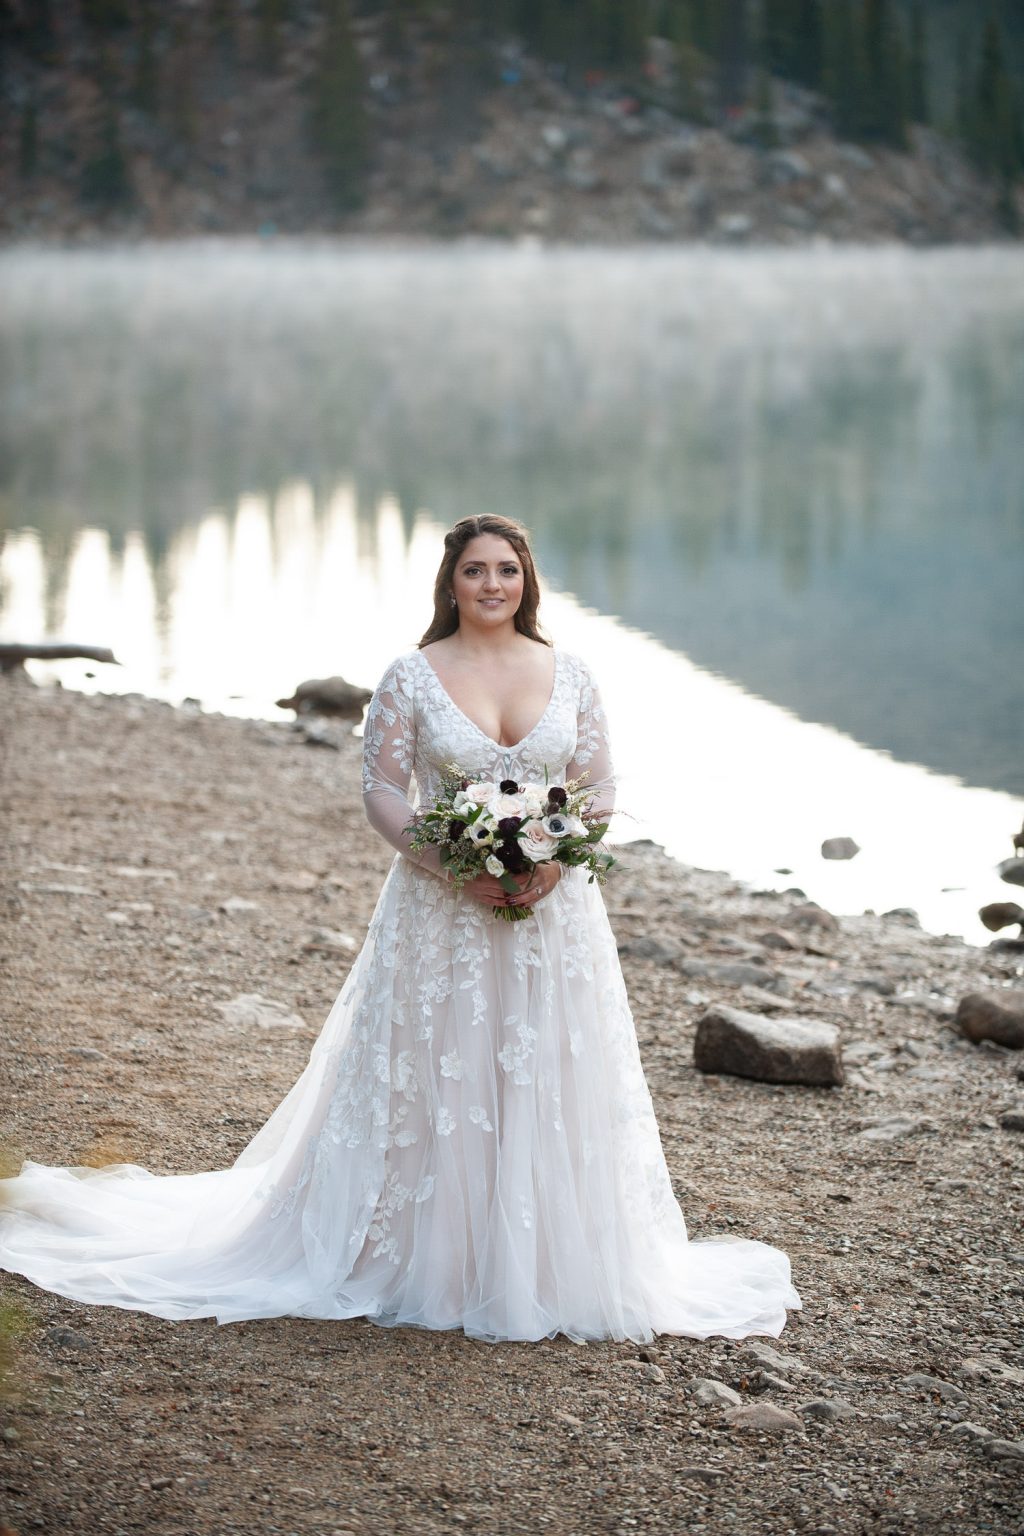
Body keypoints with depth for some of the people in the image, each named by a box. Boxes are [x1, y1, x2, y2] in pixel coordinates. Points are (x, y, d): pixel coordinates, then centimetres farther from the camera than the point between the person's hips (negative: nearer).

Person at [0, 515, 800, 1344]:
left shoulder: (570, 674, 5)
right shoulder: (412, 677, -2)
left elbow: (600, 787, 6)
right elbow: (383, 790, -4)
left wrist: (555, 860, -13)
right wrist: (454, 864, -17)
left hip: (553, 906, 2)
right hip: (441, 911, -2)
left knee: (549, 1084, 5)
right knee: (432, 1083, 3)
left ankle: (545, 1269, 17)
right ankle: (430, 1266, 16)